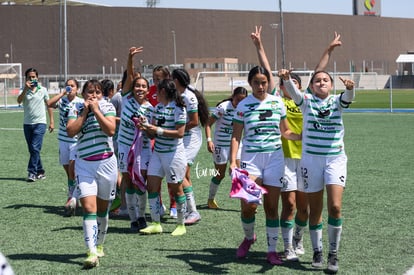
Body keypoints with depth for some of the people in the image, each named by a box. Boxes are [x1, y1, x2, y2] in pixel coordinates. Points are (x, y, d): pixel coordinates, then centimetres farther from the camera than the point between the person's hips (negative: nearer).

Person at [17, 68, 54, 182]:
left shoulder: (43, 90, 2)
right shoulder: (24, 90, 3)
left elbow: (49, 105, 8)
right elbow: (19, 101, -17)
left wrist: (52, 121, 5)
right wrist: (26, 88, -26)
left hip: (40, 123, -3)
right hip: (27, 124, 3)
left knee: (35, 148, -15)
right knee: (32, 150, 9)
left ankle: (32, 172, -14)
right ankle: (40, 172, 20)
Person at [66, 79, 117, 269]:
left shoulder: (107, 107, -1)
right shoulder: (75, 110, 3)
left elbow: (110, 130, -16)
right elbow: (70, 131, -12)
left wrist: (96, 110, -14)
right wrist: (84, 112, -11)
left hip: (106, 162, 0)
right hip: (84, 164, 0)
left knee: (102, 208, 13)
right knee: (88, 207, -14)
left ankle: (99, 245, 33)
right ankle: (92, 252, -20)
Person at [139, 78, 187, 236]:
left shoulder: (178, 108, -12)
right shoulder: (158, 107, 11)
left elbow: (180, 133, -18)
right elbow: (153, 134, 15)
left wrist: (158, 130, -19)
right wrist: (146, 127, -6)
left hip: (174, 153, -7)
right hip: (158, 152, 7)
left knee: (176, 188, 2)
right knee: (152, 186, 1)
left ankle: (181, 225, 14)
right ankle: (156, 224, 8)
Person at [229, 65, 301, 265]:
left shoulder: (277, 103, 5)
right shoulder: (243, 106, -1)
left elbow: (285, 132, 14)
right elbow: (236, 136, 0)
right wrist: (232, 161, -10)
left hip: (275, 158, 2)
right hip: (251, 159, -2)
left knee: (272, 207, 3)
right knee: (248, 205, -9)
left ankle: (272, 250, 13)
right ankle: (248, 237, 21)